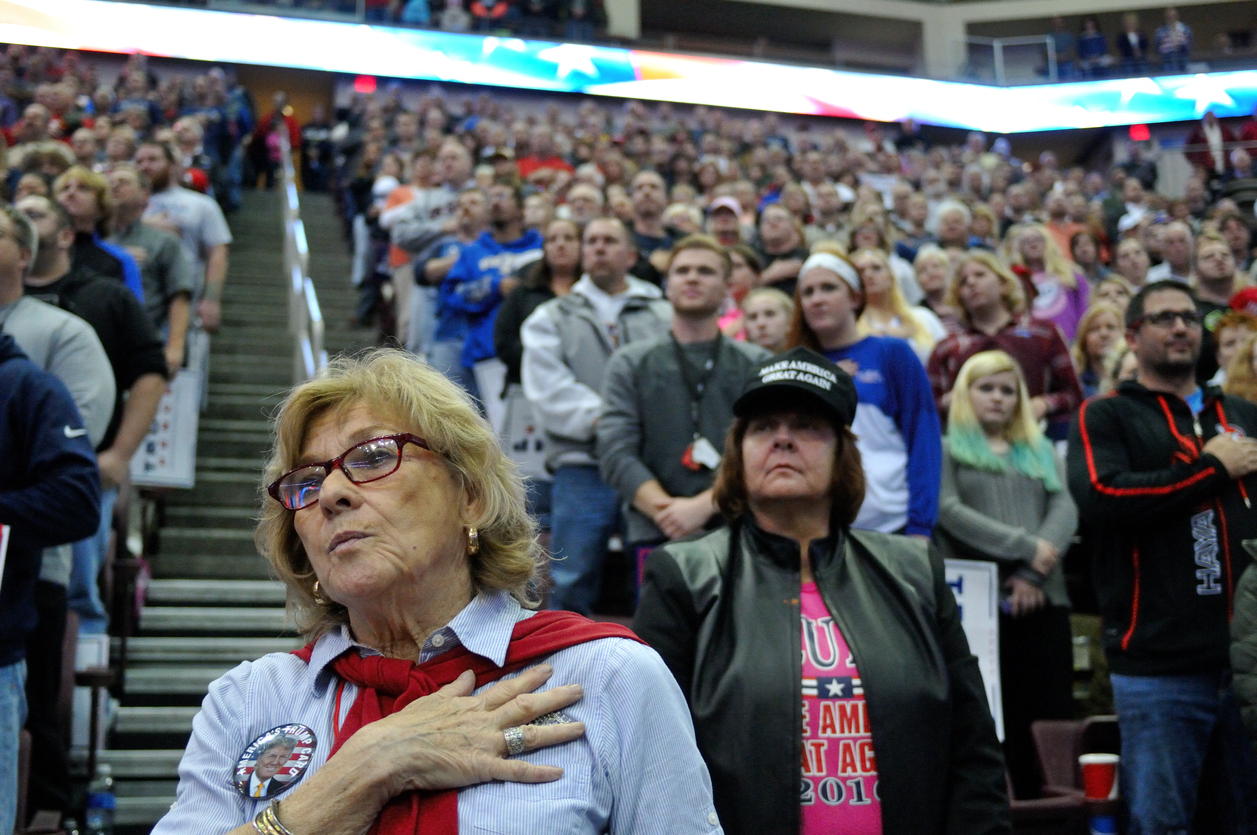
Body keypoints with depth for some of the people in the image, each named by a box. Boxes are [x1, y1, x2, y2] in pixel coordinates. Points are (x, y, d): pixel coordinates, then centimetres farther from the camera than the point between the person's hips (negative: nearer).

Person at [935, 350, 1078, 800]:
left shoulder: (1041, 452, 23)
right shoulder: (947, 450, 10)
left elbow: (1066, 509, 8)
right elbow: (948, 511, -6)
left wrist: (1033, 573, -9)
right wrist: (1025, 547, -12)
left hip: (1043, 597, 4)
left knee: (1055, 712, -2)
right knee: (1000, 720, -4)